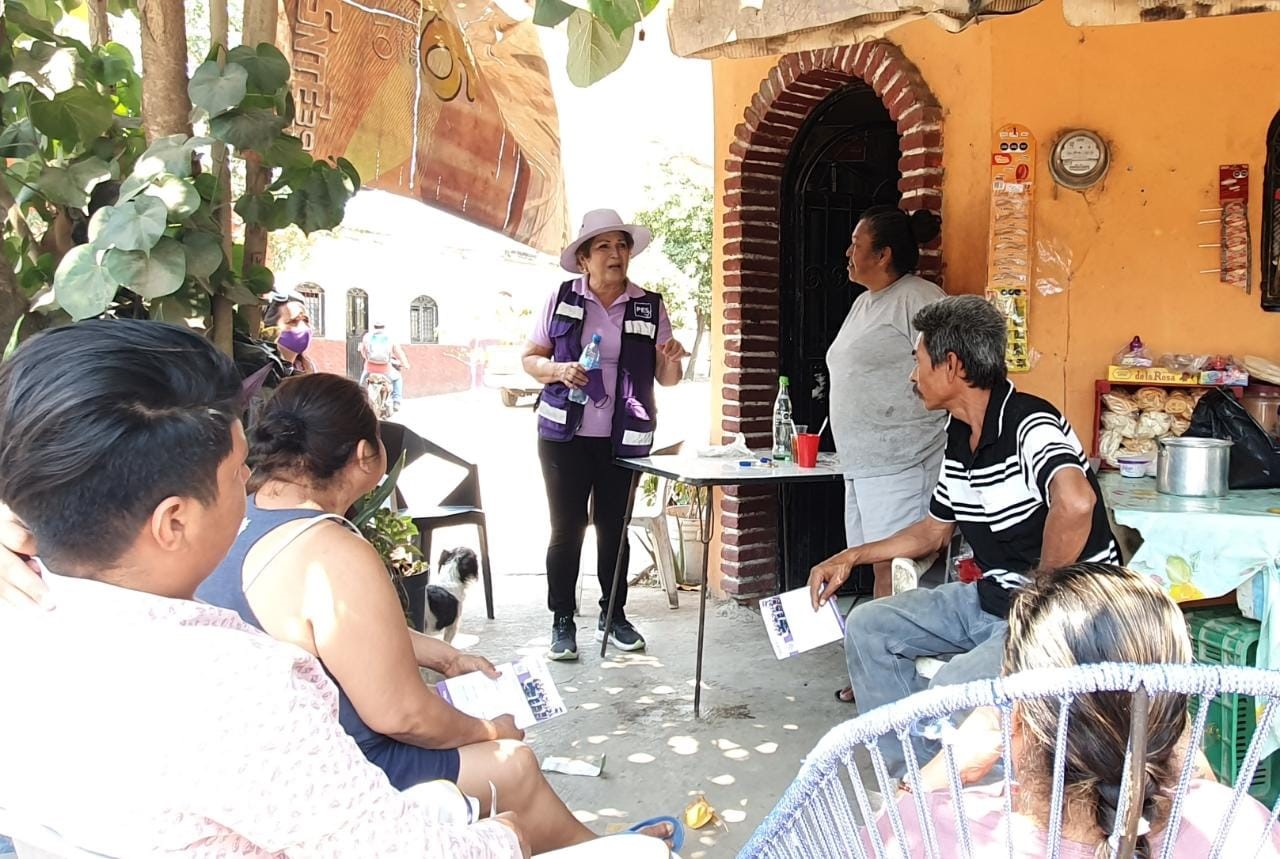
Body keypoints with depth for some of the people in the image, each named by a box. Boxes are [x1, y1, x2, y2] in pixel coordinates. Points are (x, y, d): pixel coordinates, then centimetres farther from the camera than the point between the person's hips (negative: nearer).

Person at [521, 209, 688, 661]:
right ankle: (562, 621, 15)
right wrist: (559, 370, -15)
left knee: (614, 529, 11)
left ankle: (613, 616, 26)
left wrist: (671, 360, -15)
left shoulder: (650, 306, 4)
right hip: (565, 436, -1)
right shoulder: (561, 298, 1)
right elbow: (530, 359, 5)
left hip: (623, 439, 2)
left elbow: (666, 379, 7)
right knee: (567, 529, 2)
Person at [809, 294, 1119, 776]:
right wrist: (851, 558, 15)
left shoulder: (1028, 424, -21)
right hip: (991, 598, 10)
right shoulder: (959, 435, 9)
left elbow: (1075, 503, -42)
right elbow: (935, 530, 21)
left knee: (954, 690, -30)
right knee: (867, 627, 4)